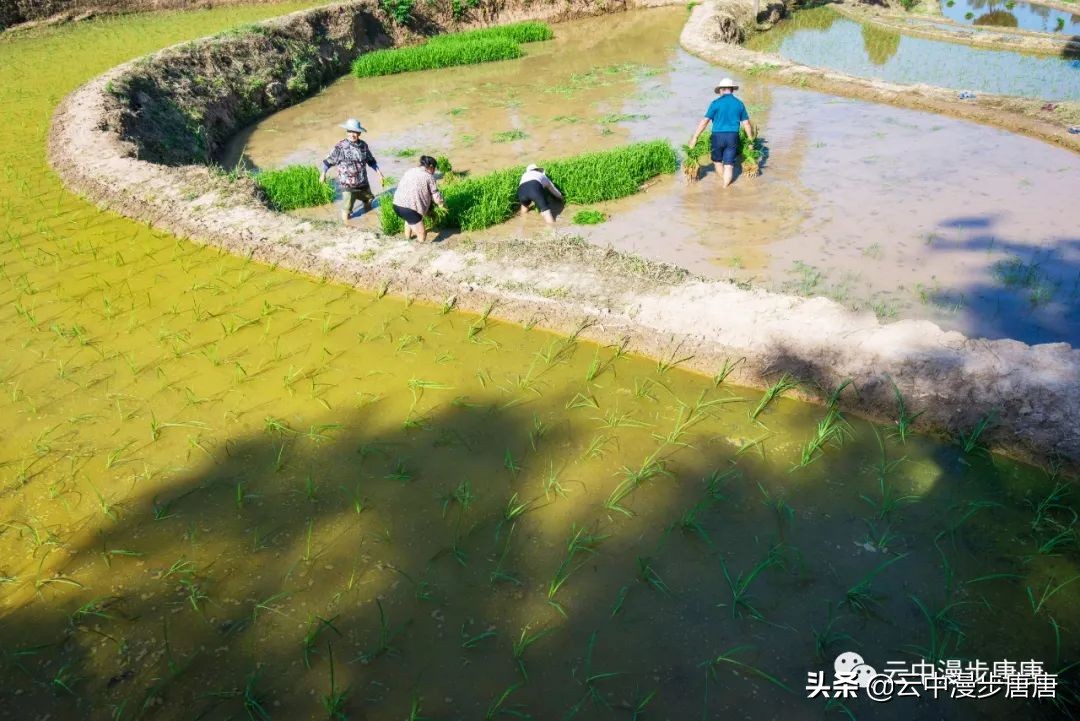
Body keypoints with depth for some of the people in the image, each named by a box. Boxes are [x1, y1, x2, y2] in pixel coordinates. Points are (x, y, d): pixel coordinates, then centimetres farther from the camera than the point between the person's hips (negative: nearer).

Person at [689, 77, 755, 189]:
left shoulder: (716, 103, -5)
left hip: (718, 136, -2)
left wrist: (695, 137, -5)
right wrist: (751, 141, 15)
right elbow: (746, 124, 6)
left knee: (717, 160, 21)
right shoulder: (739, 104, 5)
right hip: (733, 137, 2)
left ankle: (724, 182, 35)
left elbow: (705, 121, -9)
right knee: (729, 164, 6)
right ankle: (725, 186, 4)